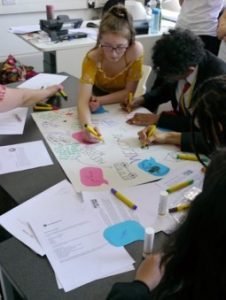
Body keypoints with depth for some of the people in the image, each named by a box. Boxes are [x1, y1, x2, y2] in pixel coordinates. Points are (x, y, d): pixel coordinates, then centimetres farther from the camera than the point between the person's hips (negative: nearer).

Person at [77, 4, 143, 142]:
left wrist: (99, 101, -32)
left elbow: (129, 92, -19)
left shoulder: (136, 50, -30)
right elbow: (83, 100, -38)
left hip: (123, 105, 2)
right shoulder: (93, 58, -30)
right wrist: (87, 126, -58)